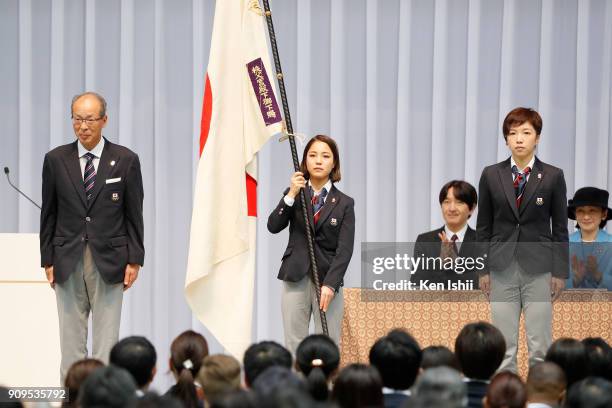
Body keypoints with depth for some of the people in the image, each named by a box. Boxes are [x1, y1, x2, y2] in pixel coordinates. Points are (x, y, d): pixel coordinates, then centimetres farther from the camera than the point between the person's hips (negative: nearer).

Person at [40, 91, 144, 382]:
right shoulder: (56, 160, 4)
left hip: (109, 262, -1)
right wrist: (48, 259, 3)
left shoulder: (125, 160, 1)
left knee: (106, 342, -2)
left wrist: (134, 260, -2)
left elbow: (134, 214, 3)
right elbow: (48, 214, 8)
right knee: (71, 340, 3)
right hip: (68, 264, 1)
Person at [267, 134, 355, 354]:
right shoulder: (294, 195, 8)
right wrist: (291, 195, -17)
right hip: (296, 278, 1)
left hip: (328, 280, -1)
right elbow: (273, 226, -7)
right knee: (294, 346, 0)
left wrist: (330, 285, -16)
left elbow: (345, 249, -5)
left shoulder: (344, 203, 3)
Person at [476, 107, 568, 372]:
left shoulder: (553, 176, 0)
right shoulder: (491, 175, 4)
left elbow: (560, 227, 3)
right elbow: (483, 226, 7)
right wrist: (483, 270, 2)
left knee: (540, 346, -2)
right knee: (503, 345, 2)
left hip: (539, 270, -1)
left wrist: (560, 272, -1)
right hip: (502, 268, 1)